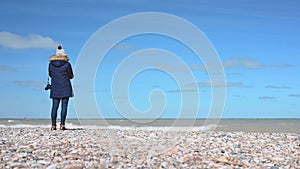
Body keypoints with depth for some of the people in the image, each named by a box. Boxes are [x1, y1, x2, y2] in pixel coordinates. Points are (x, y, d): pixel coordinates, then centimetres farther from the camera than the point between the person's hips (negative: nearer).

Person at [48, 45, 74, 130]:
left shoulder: (51, 64, 2)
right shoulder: (67, 64, -7)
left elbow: (50, 75, 14)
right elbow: (71, 76, 0)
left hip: (55, 89, 3)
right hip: (65, 88, -3)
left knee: (54, 107, 6)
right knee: (64, 106, -1)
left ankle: (53, 125, 3)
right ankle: (62, 125, -5)